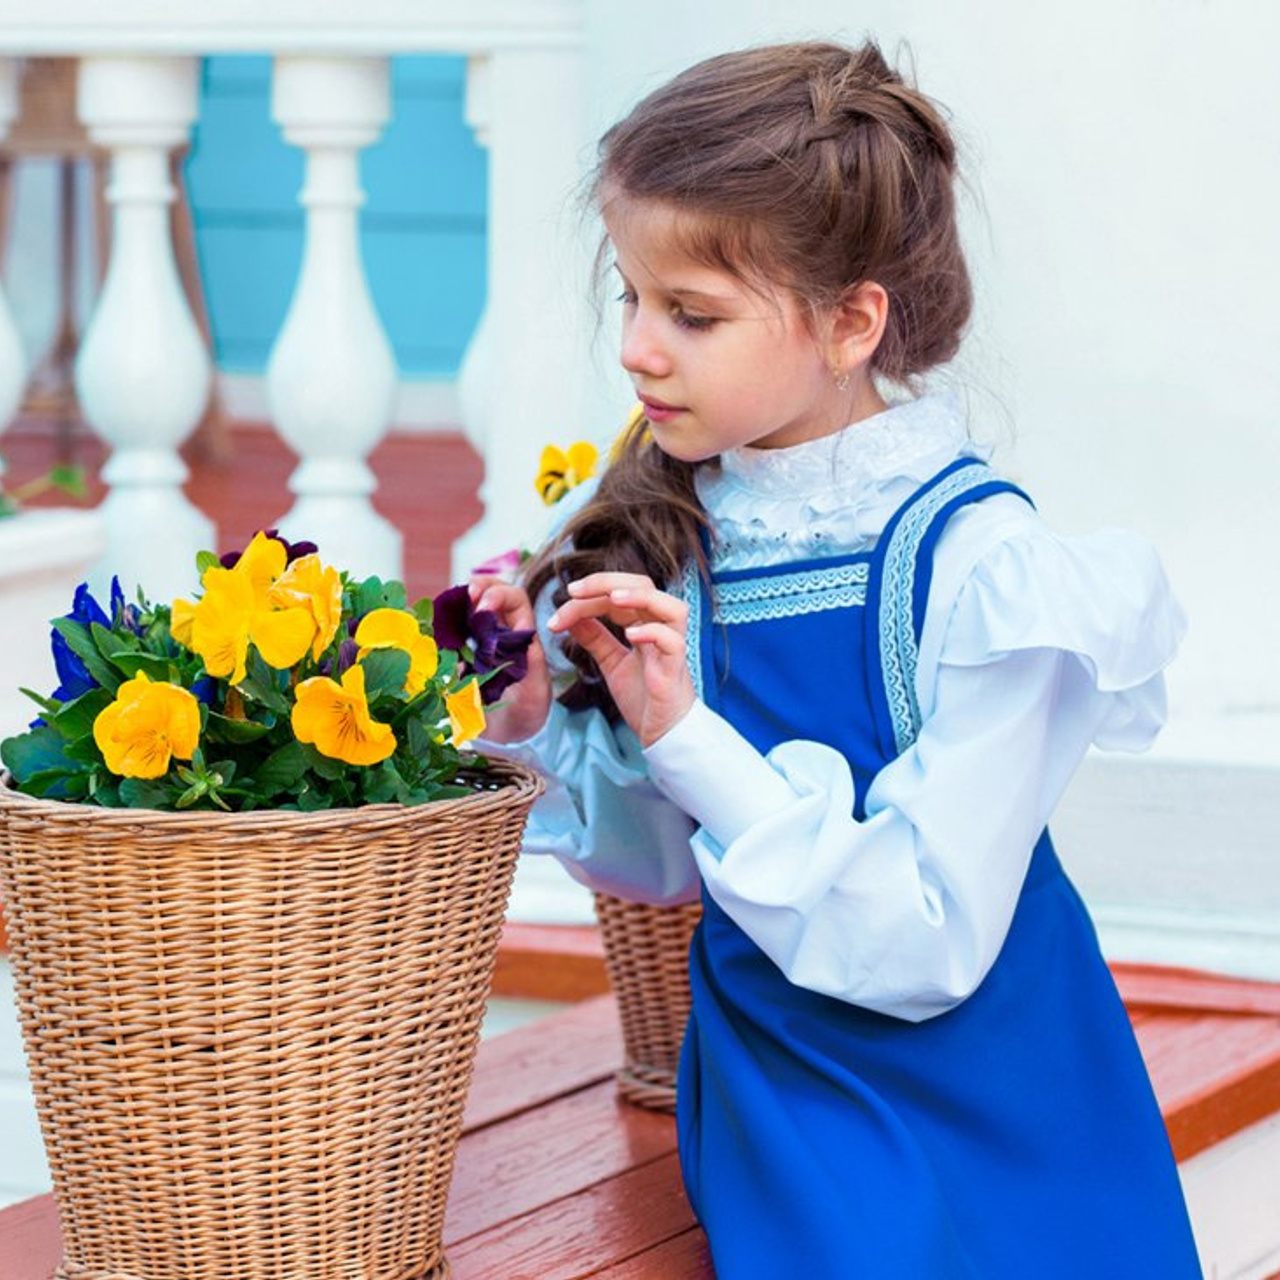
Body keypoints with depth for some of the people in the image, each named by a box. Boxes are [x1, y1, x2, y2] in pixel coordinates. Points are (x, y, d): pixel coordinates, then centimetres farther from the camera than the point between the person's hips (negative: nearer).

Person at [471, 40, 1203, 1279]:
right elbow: (663, 862, 5)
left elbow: (925, 950, -23)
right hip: (768, 1104, 4)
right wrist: (537, 725, -13)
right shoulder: (664, 529, -4)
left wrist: (688, 736, -26)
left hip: (977, 1129, -4)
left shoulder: (972, 564, -20)